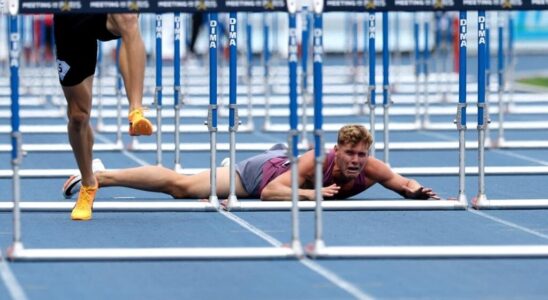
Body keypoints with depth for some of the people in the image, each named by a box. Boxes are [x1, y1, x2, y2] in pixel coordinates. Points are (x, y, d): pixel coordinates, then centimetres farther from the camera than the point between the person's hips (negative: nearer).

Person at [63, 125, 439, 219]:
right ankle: (98, 177, -3)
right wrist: (312, 194, -47)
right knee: (181, 185, -10)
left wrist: (416, 190, -36)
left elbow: (404, 183, -14)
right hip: (262, 171, -6)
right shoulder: (318, 162, -39)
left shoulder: (369, 169, -26)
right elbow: (269, 192, -40)